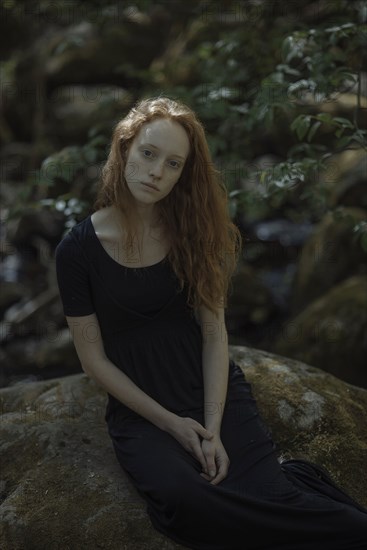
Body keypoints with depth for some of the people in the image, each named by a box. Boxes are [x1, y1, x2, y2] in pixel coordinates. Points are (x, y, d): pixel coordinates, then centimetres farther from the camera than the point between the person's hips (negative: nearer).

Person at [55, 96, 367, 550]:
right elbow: (94, 359, -5)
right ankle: (296, 486, -8)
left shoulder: (193, 231, -1)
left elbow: (214, 333, -4)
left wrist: (213, 428, -14)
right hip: (139, 405, -1)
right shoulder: (77, 250, -8)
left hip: (213, 389, 1)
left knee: (264, 497, -24)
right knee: (184, 500, -31)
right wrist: (170, 423, -10)